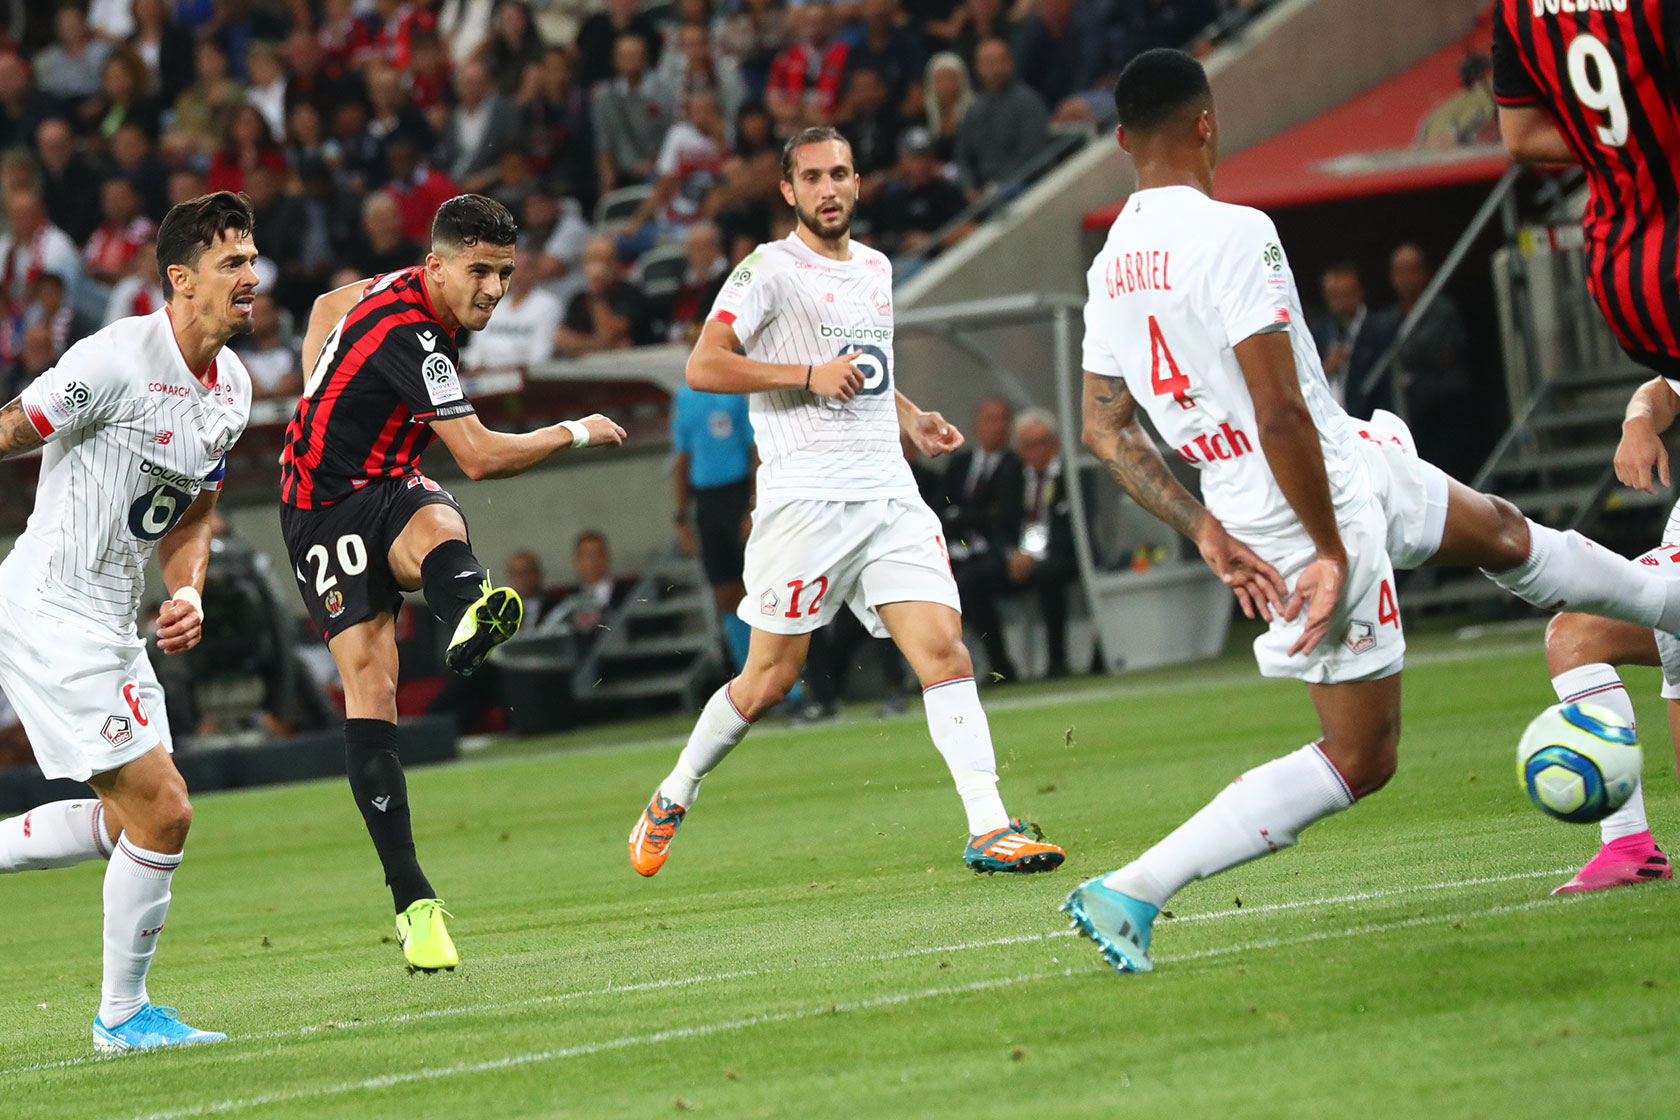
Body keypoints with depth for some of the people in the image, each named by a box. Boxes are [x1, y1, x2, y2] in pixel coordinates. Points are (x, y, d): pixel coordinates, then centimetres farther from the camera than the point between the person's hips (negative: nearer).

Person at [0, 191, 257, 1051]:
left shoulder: (231, 386, 8)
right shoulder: (117, 360, -19)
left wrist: (188, 596, 2)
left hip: (112, 624, 9)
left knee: (125, 819, 14)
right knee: (161, 810, -10)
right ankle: (123, 1014, 4)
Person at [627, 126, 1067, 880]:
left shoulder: (875, 269, 19)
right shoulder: (771, 270, -4)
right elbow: (703, 367, -12)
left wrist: (909, 418, 17)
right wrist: (809, 374, -17)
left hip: (889, 495, 6)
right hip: (805, 499, -6)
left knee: (945, 651, -9)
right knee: (769, 681, 0)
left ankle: (989, 830, -13)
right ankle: (673, 798, 22)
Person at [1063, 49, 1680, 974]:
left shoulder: (1109, 266, 3)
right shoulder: (1232, 234, -24)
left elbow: (1106, 431, 7)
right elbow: (1279, 414, -27)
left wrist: (1204, 528, 9)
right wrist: (1331, 552, -19)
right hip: (1324, 499, -9)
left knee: (1501, 531, 28)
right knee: (1360, 759, 0)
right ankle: (1129, 894, -7)